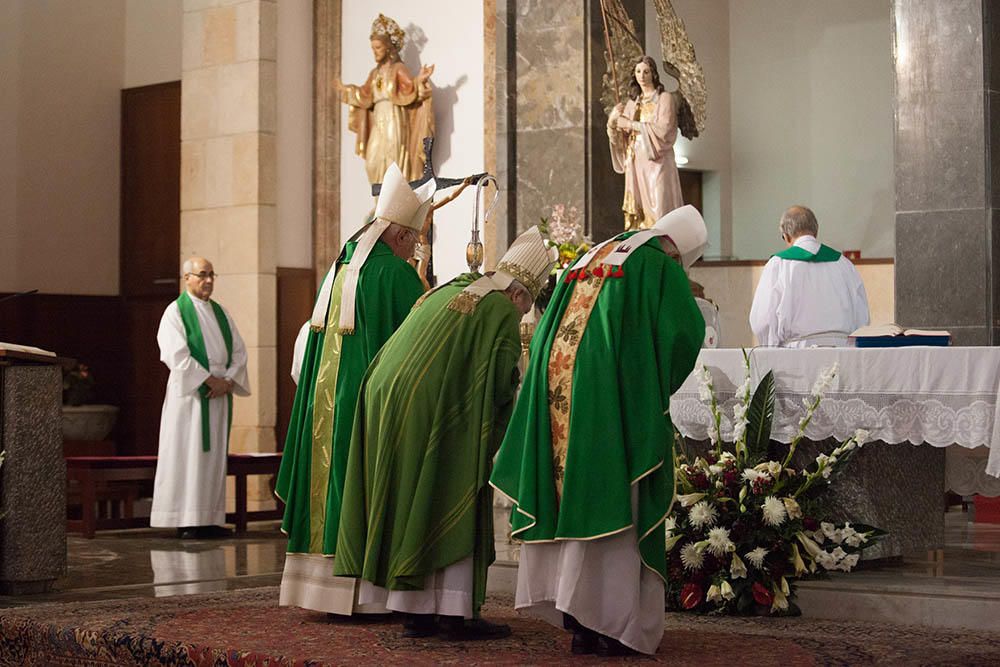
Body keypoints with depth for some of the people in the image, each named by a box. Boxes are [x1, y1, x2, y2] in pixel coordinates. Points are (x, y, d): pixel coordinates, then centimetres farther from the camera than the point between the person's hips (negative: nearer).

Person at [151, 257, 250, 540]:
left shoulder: (220, 313, 15)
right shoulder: (175, 312, -3)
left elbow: (238, 350, 11)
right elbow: (177, 355, -14)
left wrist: (228, 381, -6)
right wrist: (210, 379, -17)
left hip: (220, 393, 6)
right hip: (189, 393, -6)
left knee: (214, 455, 5)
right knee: (188, 455, -6)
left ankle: (210, 519, 8)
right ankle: (185, 521, -5)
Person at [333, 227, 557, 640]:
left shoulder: (450, 289, 19)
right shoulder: (503, 313, -5)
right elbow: (501, 387, -7)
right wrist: (495, 436, 11)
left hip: (386, 403, 8)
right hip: (433, 416, -8)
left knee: (409, 508, 13)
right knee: (453, 513, 1)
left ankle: (413, 610, 16)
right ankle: (455, 614, 0)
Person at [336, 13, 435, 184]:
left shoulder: (398, 68, -1)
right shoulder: (375, 73, 18)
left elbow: (408, 90, -13)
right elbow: (364, 96, 24)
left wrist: (419, 81, -31)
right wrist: (346, 90, 34)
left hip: (394, 121, -7)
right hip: (378, 123, 7)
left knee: (392, 162, -12)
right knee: (374, 163, -1)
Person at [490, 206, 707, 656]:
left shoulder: (591, 260, 22)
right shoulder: (660, 267, 1)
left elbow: (546, 330, 21)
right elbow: (685, 331, -10)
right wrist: (659, 389, 5)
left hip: (557, 391, 6)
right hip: (615, 397, -6)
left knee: (570, 495, 7)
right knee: (610, 501, -4)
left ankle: (579, 624, 9)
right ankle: (609, 622, -5)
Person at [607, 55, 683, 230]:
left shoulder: (665, 98, 2)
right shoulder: (632, 102, 17)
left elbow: (663, 129, -11)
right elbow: (617, 135, 14)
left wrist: (632, 124, -9)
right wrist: (614, 118, -7)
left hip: (656, 162, -5)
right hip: (635, 163, 5)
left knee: (658, 208, -12)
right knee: (636, 212, -2)